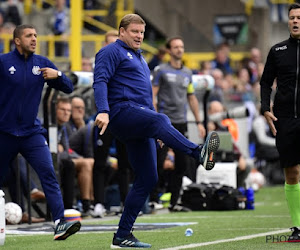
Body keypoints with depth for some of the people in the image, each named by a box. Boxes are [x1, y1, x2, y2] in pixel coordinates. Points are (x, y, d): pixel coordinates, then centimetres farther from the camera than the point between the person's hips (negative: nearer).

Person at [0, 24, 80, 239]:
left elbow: (68, 88, 7)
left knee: (49, 175, -15)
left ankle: (60, 223, -21)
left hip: (32, 132, 2)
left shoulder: (42, 63, 6)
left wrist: (57, 75, -12)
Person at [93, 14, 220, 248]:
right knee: (160, 121, -36)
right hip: (122, 111, -9)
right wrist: (103, 111, -28)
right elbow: (100, 82, -12)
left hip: (139, 125, 9)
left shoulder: (138, 58, 30)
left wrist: (159, 130, 30)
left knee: (148, 179, 3)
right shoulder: (112, 52, 2)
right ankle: (199, 152, -63)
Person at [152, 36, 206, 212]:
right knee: (158, 163, -9)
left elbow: (192, 98, 22)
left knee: (182, 164, 5)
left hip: (181, 124, 6)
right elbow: (152, 95, -6)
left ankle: (174, 202, 12)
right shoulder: (161, 71, -2)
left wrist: (199, 122, 17)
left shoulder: (188, 73, 15)